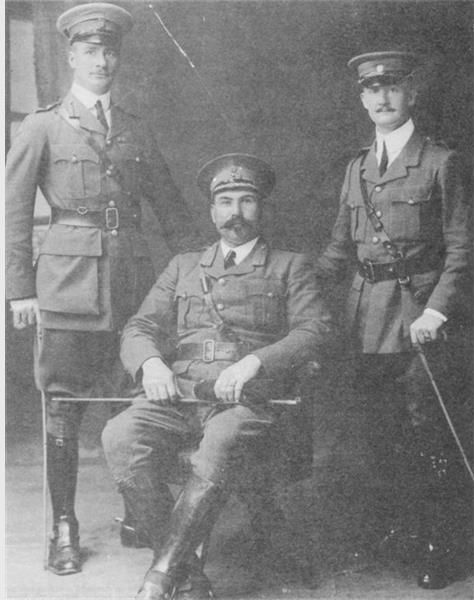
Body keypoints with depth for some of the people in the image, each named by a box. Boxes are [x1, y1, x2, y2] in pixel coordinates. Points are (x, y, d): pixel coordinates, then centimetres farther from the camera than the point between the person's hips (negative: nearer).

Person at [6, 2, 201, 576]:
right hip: (69, 281, -3)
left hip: (133, 279, 3)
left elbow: (170, 207, 18)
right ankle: (64, 528, 9)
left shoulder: (137, 130, 15)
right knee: (63, 408, -2)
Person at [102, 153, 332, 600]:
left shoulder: (290, 267, 19)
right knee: (121, 437, -30)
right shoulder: (183, 266, 28)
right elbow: (139, 328, 18)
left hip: (246, 399, -3)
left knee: (218, 449, -38)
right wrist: (151, 363, -7)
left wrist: (252, 363, -14)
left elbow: (313, 330, 3)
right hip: (177, 392, 3)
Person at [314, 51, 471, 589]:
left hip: (417, 312, -5)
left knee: (426, 435, -3)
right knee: (381, 433, 11)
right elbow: (339, 248, 18)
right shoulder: (356, 168, 15)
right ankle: (393, 530, 27)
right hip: (366, 317, 5)